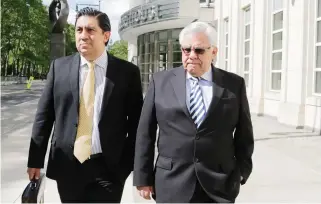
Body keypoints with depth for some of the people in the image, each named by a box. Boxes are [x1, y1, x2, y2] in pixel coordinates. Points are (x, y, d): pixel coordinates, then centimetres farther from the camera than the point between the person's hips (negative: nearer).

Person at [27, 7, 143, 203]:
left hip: (109, 167, -2)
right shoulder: (59, 67, 2)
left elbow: (136, 122, 1)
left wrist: (130, 163, -2)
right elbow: (44, 115, 4)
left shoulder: (127, 72, -3)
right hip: (67, 165, 2)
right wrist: (36, 159, 3)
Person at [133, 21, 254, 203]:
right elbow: (145, 133, 2)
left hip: (220, 185, 1)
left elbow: (244, 135, 9)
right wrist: (143, 177, 1)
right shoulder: (160, 81, 2)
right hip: (171, 184, 0)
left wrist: (241, 172, 5)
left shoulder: (235, 84, 3)